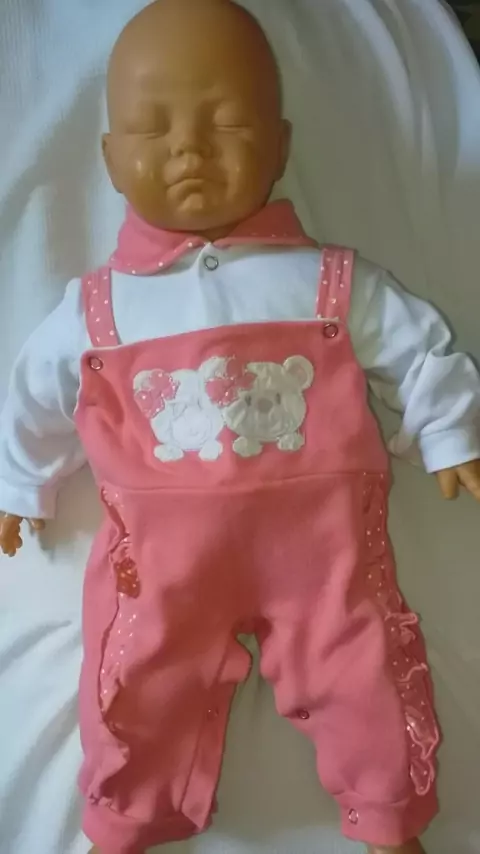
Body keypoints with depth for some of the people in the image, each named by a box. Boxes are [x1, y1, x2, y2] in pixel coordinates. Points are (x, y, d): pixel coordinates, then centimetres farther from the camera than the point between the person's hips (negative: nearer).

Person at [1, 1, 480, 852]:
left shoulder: (333, 282, -2)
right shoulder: (95, 307, 0)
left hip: (318, 534, 0)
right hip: (163, 548, 1)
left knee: (367, 682, 7)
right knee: (134, 694, 6)